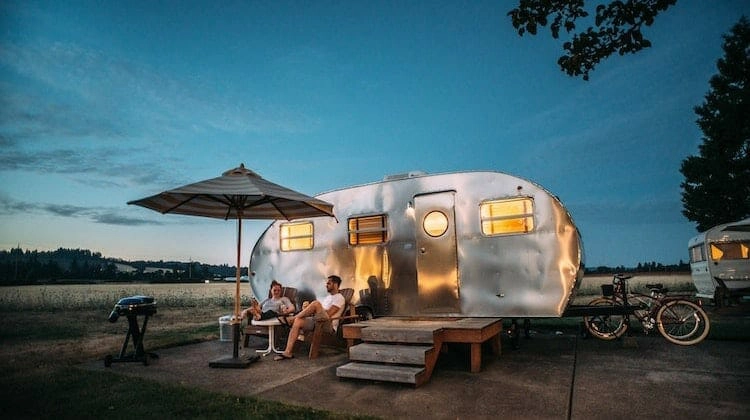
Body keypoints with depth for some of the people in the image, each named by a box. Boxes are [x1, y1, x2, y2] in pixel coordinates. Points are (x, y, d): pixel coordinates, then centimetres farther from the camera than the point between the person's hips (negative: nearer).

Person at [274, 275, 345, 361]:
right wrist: (309, 310, 1)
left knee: (316, 303, -28)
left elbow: (328, 314, -13)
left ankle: (291, 319, -15)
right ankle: (288, 352, -21)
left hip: (328, 324, -8)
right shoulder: (328, 296, 27)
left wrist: (313, 311, -5)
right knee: (298, 321, -17)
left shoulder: (339, 298, -1)